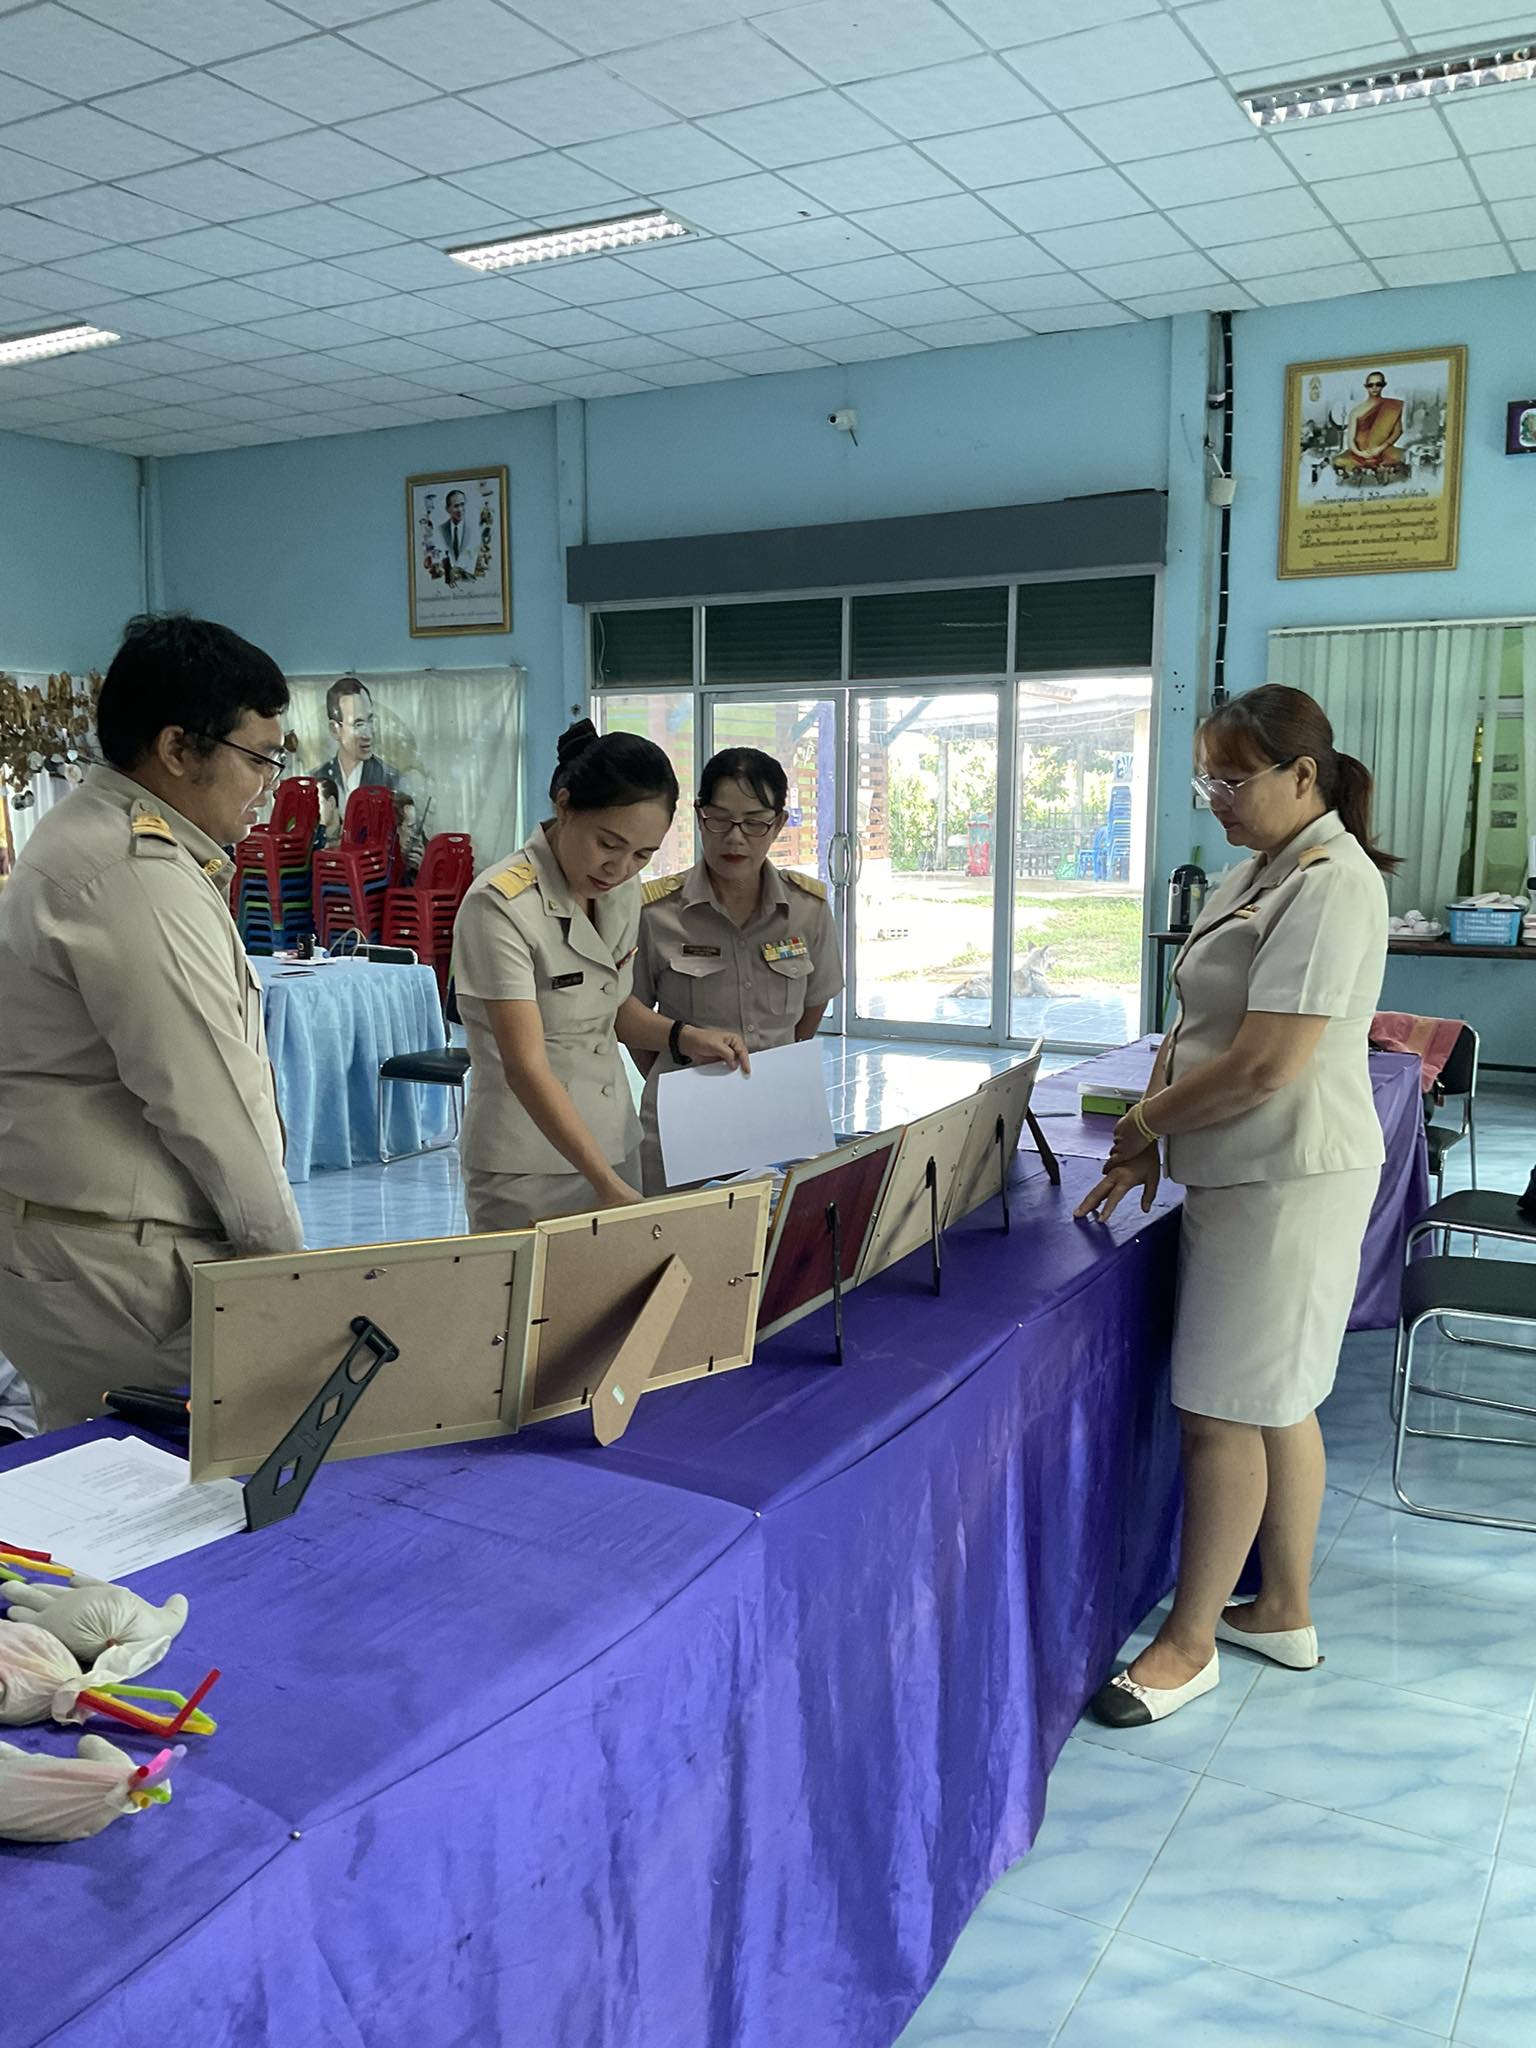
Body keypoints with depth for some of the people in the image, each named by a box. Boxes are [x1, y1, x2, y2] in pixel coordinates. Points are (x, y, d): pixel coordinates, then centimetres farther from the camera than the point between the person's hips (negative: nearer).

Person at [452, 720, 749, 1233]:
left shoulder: (623, 890, 2)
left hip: (613, 1147, 7)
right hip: (527, 1170, -7)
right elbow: (526, 1068, -27)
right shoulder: (501, 905, -21)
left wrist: (683, 1036, 0)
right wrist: (607, 1183, -34)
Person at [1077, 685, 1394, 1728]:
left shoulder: (1332, 886, -19)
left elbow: (1264, 1066, -24)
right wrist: (1146, 1149, 4)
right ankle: (1286, 1613, 32)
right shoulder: (1261, 871, 12)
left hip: (1287, 1181, -10)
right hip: (1249, 1174, 10)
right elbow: (1196, 1024, 12)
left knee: (1223, 1410, 0)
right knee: (1276, 1402, 18)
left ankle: (1189, 1642, 14)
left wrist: (1143, 1123, -10)